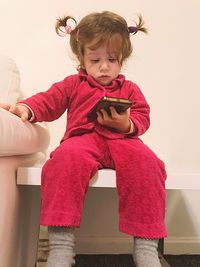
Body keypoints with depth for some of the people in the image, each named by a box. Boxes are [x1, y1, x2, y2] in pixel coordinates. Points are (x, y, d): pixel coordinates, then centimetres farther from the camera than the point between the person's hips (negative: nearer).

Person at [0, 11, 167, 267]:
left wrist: (127, 124, -10)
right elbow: (48, 101, 10)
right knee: (68, 157, -38)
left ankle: (146, 245, -23)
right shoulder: (73, 84, 20)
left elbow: (143, 118, 14)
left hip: (121, 140, 2)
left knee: (146, 162, -32)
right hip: (83, 139, -1)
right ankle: (61, 242, -34)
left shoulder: (130, 89, 23)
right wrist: (25, 107, -11)